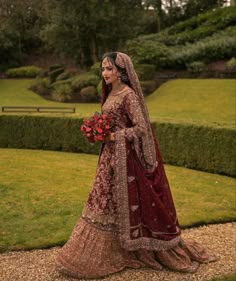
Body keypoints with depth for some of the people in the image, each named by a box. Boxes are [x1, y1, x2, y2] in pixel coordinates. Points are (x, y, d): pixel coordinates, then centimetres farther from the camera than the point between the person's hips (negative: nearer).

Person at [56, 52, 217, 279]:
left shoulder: (128, 95, -15)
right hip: (111, 156, 9)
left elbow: (141, 128, -20)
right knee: (106, 203, 15)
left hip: (125, 157, -9)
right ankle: (98, 254, 28)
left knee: (124, 204, 2)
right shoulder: (111, 93, 12)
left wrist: (112, 136, -19)